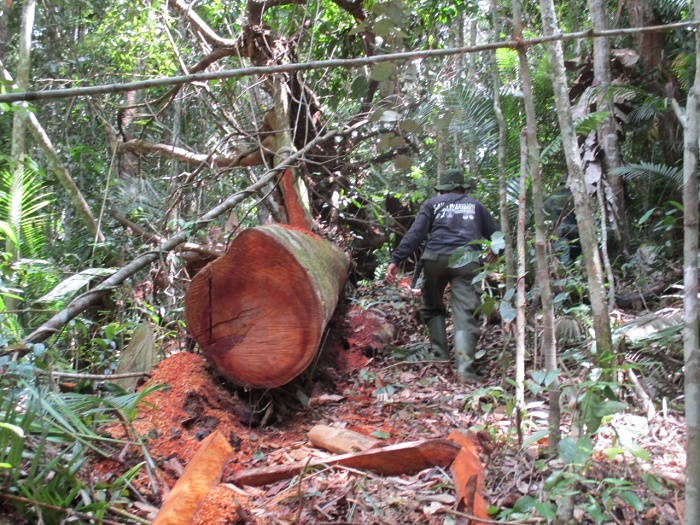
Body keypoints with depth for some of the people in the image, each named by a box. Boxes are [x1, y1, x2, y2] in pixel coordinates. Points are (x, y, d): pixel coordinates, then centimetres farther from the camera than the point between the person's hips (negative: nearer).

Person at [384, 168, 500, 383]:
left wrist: (395, 261, -3)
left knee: (433, 308, 19)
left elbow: (415, 234, 4)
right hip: (467, 261, 0)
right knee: (465, 314, -4)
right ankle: (465, 366, -20)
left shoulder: (432, 203, 19)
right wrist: (494, 252, 47)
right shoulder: (476, 206, 25)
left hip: (436, 258, 0)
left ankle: (441, 357, 12)